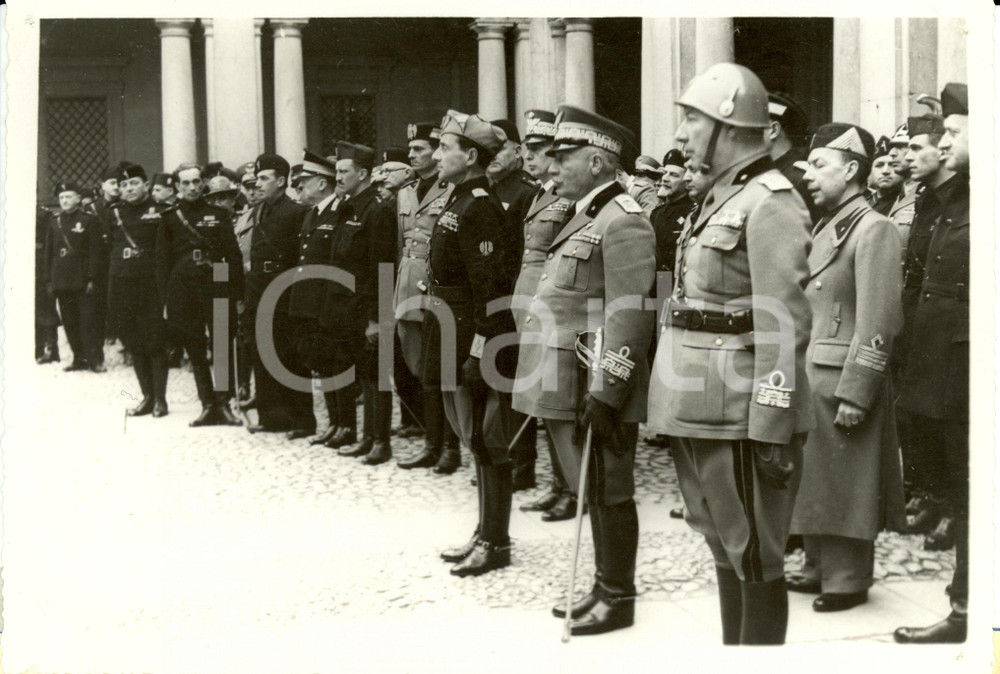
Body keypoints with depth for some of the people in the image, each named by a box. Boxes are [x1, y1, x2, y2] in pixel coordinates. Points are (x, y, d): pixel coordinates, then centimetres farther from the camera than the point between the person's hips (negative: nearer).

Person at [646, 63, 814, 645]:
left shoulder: (770, 203, -13)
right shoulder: (720, 197, 15)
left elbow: (784, 324, -18)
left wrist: (772, 427, -21)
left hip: (740, 410, -9)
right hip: (699, 403, 9)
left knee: (753, 555, 1)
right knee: (724, 548, 17)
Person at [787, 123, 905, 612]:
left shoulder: (873, 229, -12)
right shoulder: (823, 228, 14)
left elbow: (877, 323, -18)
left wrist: (854, 395, -20)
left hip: (842, 383, -8)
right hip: (807, 378, 8)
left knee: (843, 486, 1)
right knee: (810, 480, 15)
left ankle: (848, 581, 13)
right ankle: (819, 568, 28)